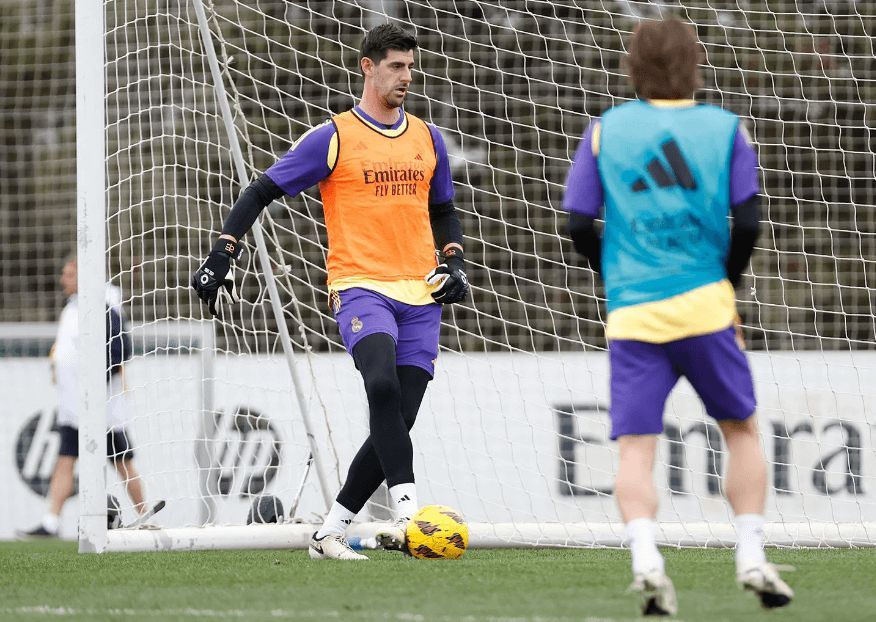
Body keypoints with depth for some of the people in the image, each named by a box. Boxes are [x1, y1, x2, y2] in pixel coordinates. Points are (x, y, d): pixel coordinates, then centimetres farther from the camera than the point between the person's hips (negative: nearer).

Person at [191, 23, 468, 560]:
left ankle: (331, 533, 9)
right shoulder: (333, 138, -1)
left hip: (421, 296, 5)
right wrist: (221, 256, -7)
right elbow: (262, 193, 2)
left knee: (396, 424, -1)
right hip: (361, 288, -5)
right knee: (383, 383, -32)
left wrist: (454, 264, 11)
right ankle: (407, 511, -36)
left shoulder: (428, 139, 14)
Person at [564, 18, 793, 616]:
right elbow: (748, 221, -2)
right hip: (703, 303, -1)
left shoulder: (606, 128, 8)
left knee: (636, 448, -1)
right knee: (742, 431, 14)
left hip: (631, 313, 1)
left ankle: (646, 559, -21)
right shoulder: (725, 127, 5)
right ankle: (752, 556, 5)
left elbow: (579, 224, 4)